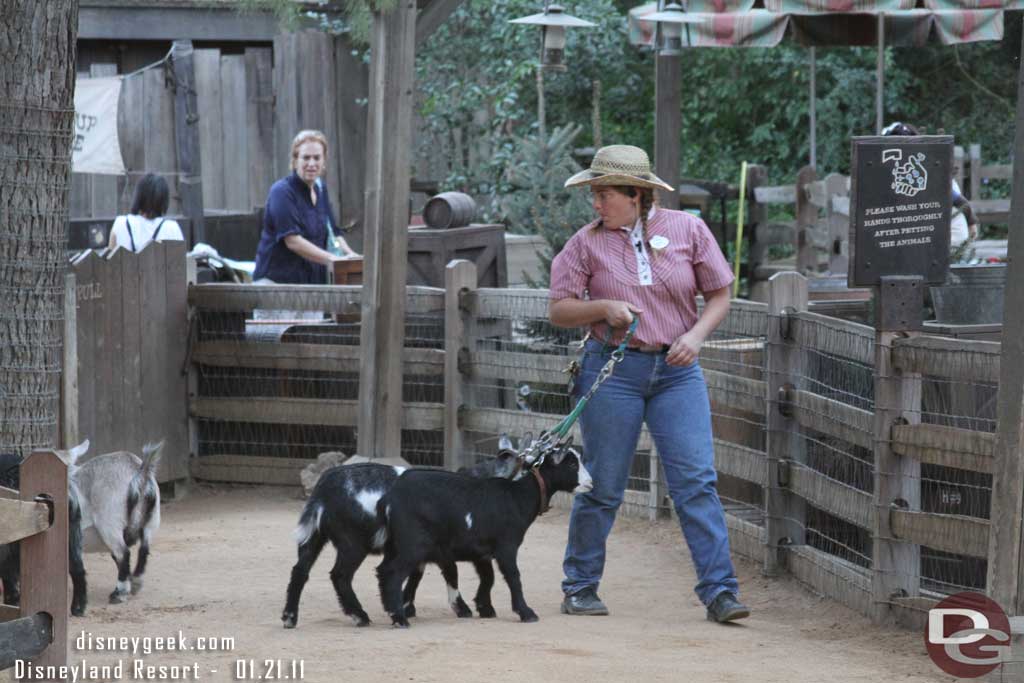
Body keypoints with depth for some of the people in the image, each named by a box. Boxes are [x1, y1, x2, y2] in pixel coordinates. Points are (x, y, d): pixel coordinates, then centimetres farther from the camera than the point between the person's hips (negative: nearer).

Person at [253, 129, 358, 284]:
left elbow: (332, 233, 20)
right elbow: (293, 241, -18)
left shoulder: (320, 190, 14)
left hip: (313, 281, 7)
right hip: (276, 279, -7)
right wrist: (333, 259, -22)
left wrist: (349, 254, -2)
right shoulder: (282, 192, -10)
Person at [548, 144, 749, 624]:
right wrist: (603, 307, -14)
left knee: (697, 480, -8)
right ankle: (580, 587, 18)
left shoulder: (687, 230, 3)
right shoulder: (587, 242, 3)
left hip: (677, 370, 0)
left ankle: (719, 591, -9)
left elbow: (719, 296, 8)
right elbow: (559, 310, 4)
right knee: (602, 486, 3)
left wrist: (696, 335, -9)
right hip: (613, 369, 0)